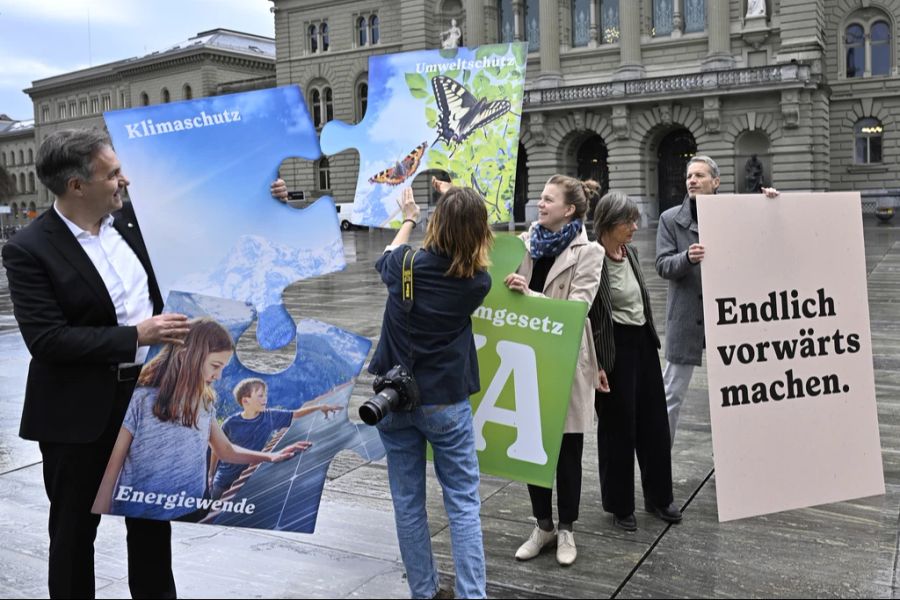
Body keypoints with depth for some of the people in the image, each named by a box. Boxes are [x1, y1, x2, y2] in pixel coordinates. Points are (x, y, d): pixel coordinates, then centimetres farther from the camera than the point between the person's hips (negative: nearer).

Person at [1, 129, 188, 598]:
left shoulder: (128, 216, 0)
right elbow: (46, 340, -22)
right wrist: (136, 336, -23)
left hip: (148, 391, 6)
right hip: (80, 411, -5)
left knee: (152, 517, 19)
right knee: (75, 527, 13)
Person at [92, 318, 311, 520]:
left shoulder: (204, 402, 3)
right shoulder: (138, 400, -15)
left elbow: (226, 451, 17)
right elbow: (111, 469, -11)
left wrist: (271, 457, 7)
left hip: (190, 516, 5)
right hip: (136, 521, -5)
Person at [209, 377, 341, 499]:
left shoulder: (271, 417, -7)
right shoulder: (231, 424, -14)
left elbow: (296, 414, -1)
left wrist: (320, 407, -12)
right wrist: (211, 475, 6)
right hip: (224, 481, -2)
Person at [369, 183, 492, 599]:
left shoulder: (406, 263, -8)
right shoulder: (477, 281, -10)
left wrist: (408, 218, 33)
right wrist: (457, 204, 18)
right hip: (445, 404, -2)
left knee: (408, 502, 11)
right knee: (463, 504, 6)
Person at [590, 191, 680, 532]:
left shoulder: (631, 252, 7)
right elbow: (588, 316, -17)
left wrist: (651, 339, 20)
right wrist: (596, 365, -17)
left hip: (643, 343, 8)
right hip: (615, 349, -7)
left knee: (654, 422, 14)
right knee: (618, 427, 6)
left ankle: (659, 497, 32)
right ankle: (620, 506, 23)